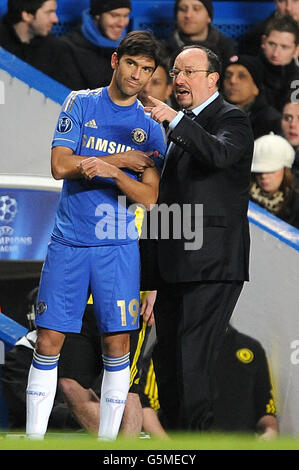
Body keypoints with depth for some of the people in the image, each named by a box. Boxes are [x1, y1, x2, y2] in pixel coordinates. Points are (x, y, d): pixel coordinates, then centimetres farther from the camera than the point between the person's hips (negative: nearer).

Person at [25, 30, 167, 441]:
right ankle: (33, 438, 4)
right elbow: (60, 165, -5)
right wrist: (122, 160, -8)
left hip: (118, 246, 1)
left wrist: (112, 172, -18)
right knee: (49, 341, -2)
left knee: (117, 344, -3)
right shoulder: (81, 103, 5)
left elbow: (148, 196, -1)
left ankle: (107, 440, 5)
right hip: (68, 241, -1)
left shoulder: (151, 129, 7)